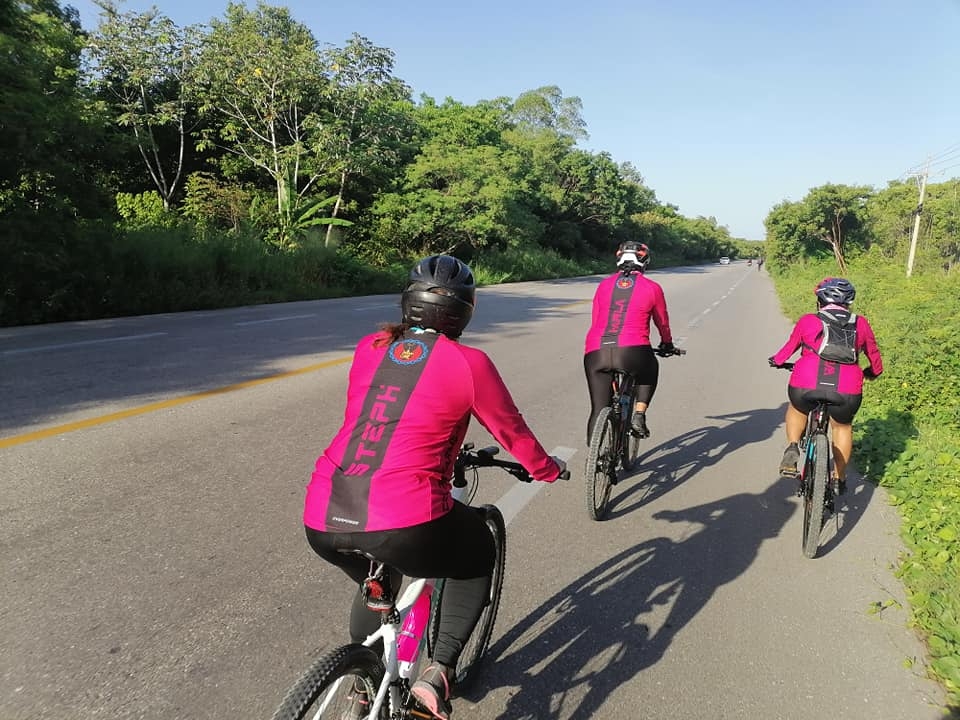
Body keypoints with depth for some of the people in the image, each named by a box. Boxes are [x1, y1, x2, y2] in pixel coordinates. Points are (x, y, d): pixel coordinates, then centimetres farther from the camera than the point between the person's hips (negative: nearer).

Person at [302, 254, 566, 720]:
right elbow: (513, 433, 12)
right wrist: (548, 470, 33)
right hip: (405, 527, -5)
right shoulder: (468, 363, 0)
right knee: (478, 553, 27)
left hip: (321, 523, 6)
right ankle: (438, 672, 17)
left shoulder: (369, 348, 14)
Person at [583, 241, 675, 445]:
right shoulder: (652, 288, 13)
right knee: (650, 370, 33)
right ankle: (639, 415, 17)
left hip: (595, 353, 2)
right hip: (632, 352, -2)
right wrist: (667, 344, 48)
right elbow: (662, 323, 28)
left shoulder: (604, 284, 20)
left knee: (599, 410, 13)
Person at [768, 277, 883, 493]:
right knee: (843, 427, 31)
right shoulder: (860, 324, 17)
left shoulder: (808, 320, 13)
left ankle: (792, 449, 13)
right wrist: (872, 373, 48)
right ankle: (840, 478, 36)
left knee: (797, 410, 33)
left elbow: (789, 348, 25)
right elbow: (875, 359, 26)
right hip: (847, 392, 1)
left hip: (805, 387, -1)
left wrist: (776, 360, 46)